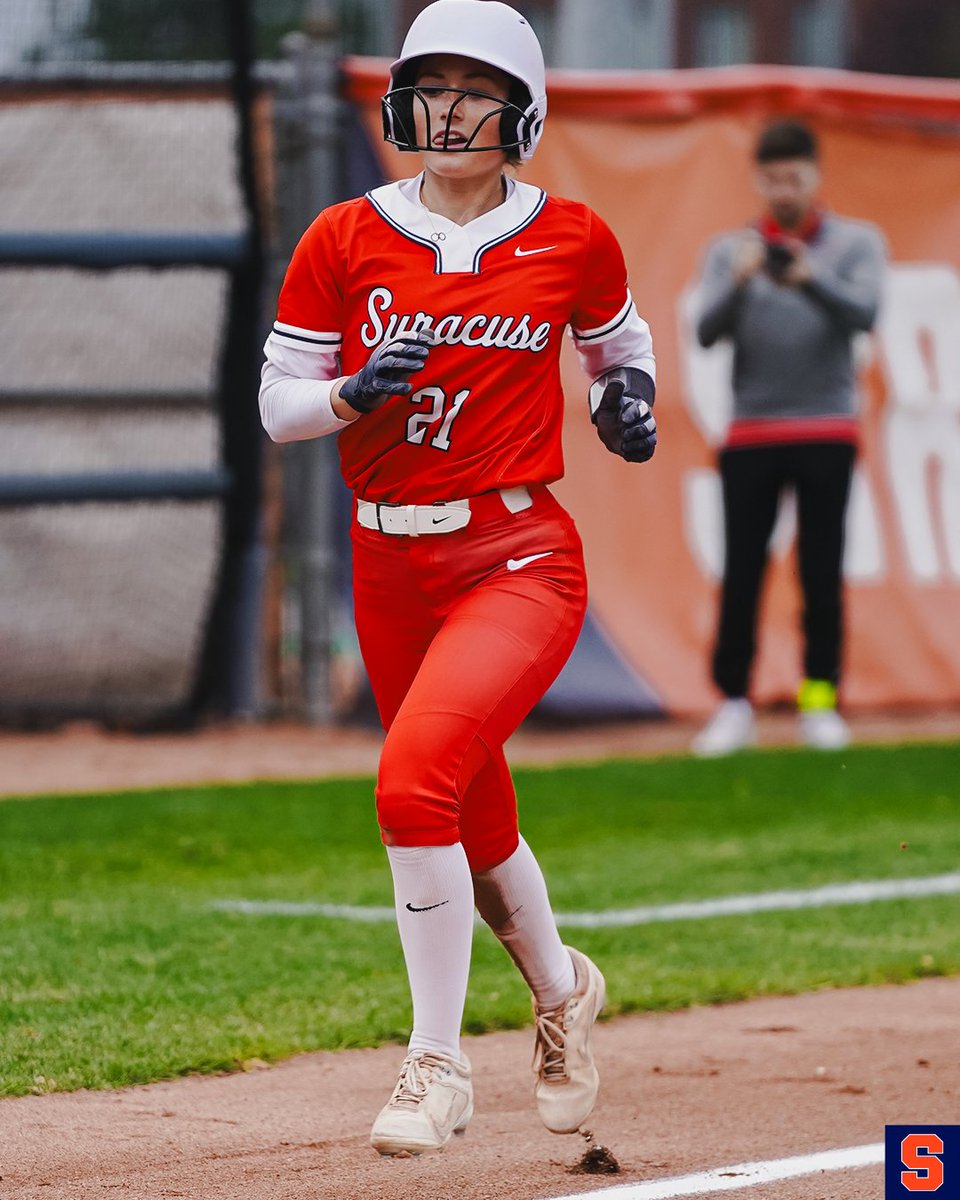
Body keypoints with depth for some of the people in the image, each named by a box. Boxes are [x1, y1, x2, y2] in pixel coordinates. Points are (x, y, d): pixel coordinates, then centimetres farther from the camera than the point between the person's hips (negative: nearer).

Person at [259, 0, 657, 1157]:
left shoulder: (571, 239, 0)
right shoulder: (345, 240, 0)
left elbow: (618, 338, 19)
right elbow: (278, 407, 3)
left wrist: (628, 399, -2)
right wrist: (356, 392, -16)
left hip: (519, 560, -3)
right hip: (389, 567, 3)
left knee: (416, 774, -25)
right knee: (475, 829, 15)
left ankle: (438, 1065, -13)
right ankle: (560, 987, 46)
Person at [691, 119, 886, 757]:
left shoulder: (857, 243, 6)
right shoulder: (731, 250, 10)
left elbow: (864, 314, -11)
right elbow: (707, 331, -3)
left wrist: (808, 279, -30)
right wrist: (739, 282, -23)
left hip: (826, 433, -1)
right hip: (751, 434, 1)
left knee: (823, 573, -1)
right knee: (741, 573, -3)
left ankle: (820, 699, 5)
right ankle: (734, 703, 0)